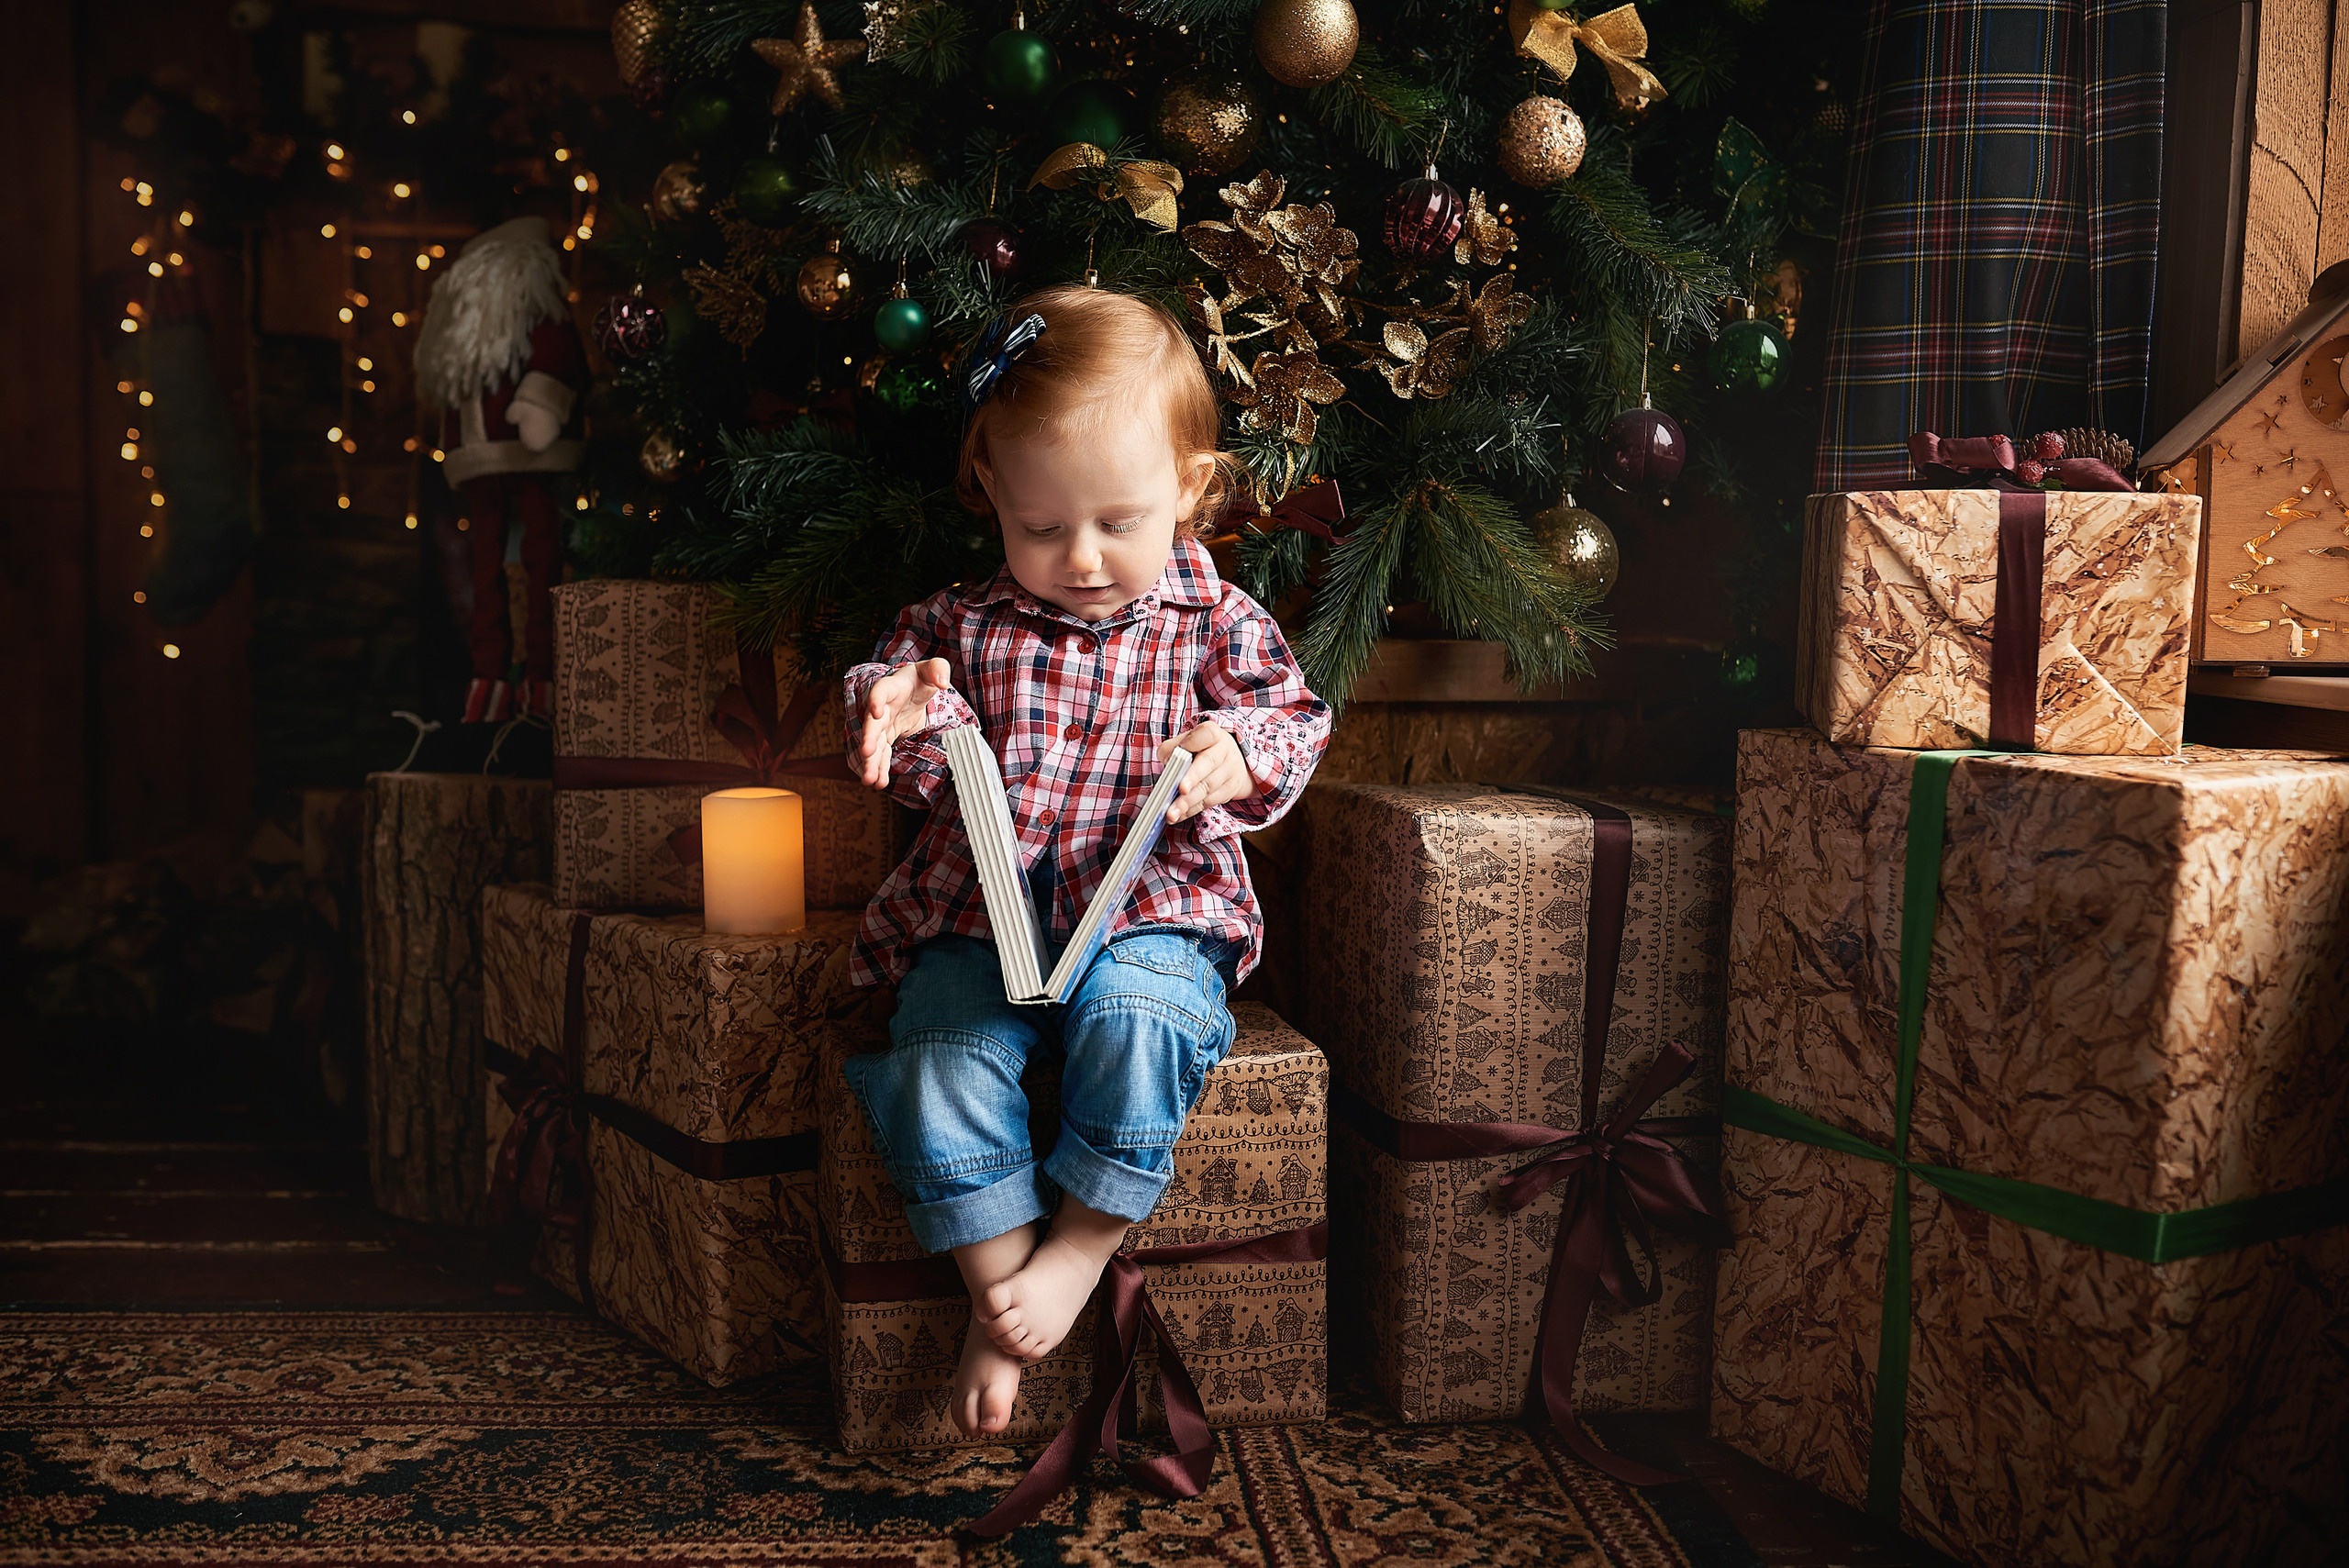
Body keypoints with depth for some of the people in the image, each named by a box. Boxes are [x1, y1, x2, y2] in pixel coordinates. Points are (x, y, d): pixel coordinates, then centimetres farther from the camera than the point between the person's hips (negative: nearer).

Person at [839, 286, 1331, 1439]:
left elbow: (1293, 720, 3)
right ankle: (998, 1285, -7)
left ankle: (1078, 1251, -12)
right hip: (980, 921, 2)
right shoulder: (962, 625, 6)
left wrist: (1235, 759, -21)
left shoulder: (1218, 622, 3)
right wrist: (907, 716, -18)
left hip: (1149, 913, -1)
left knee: (1134, 1021, -32)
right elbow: (931, 767, 7)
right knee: (938, 1058, -23)